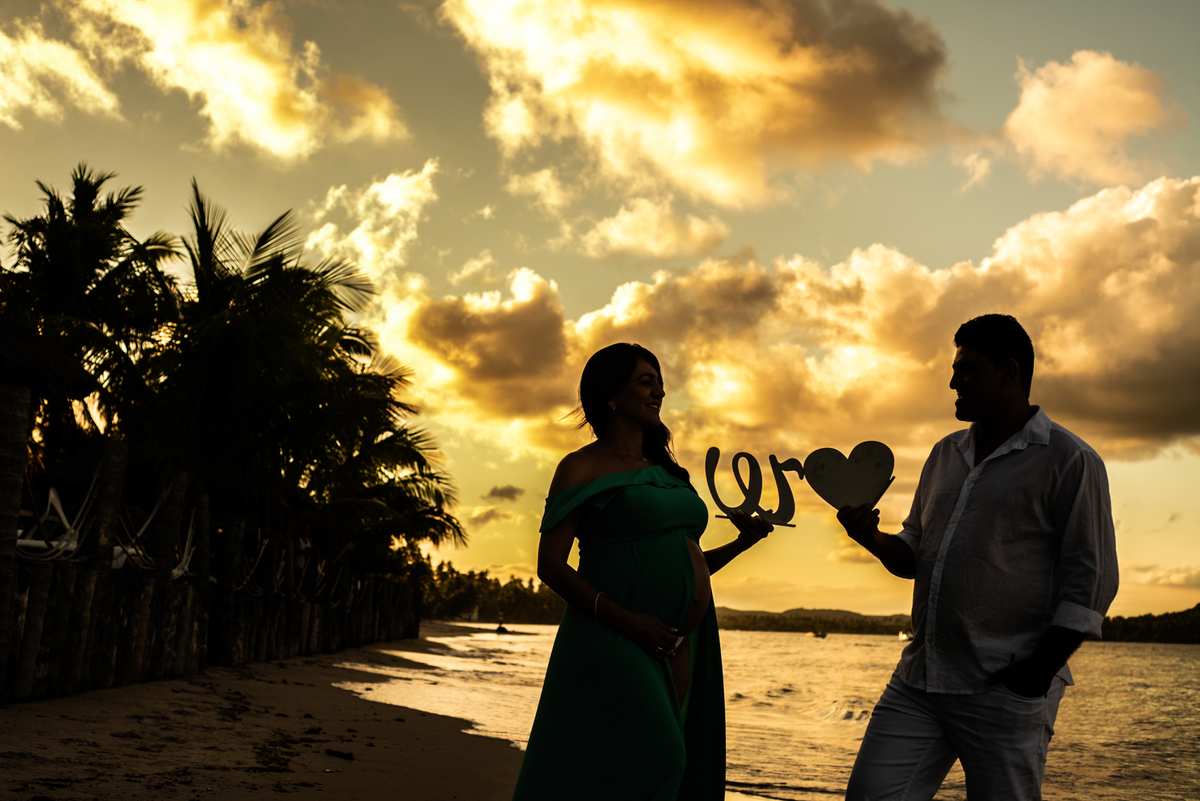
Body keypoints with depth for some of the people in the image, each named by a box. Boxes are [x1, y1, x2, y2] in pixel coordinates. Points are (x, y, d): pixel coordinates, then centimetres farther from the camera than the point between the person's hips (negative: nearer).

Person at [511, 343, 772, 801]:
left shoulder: (665, 470, 21)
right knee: (650, 760, -22)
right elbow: (550, 565, -9)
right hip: (614, 643, -7)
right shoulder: (583, 468, 0)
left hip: (680, 649, 7)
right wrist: (624, 618, -20)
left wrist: (741, 543, 11)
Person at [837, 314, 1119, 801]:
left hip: (1005, 693, -6)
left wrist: (1038, 674, -14)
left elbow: (1089, 582, -8)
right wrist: (872, 538, 0)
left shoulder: (1068, 460, -4)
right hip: (918, 680, 6)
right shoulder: (945, 455, 17)